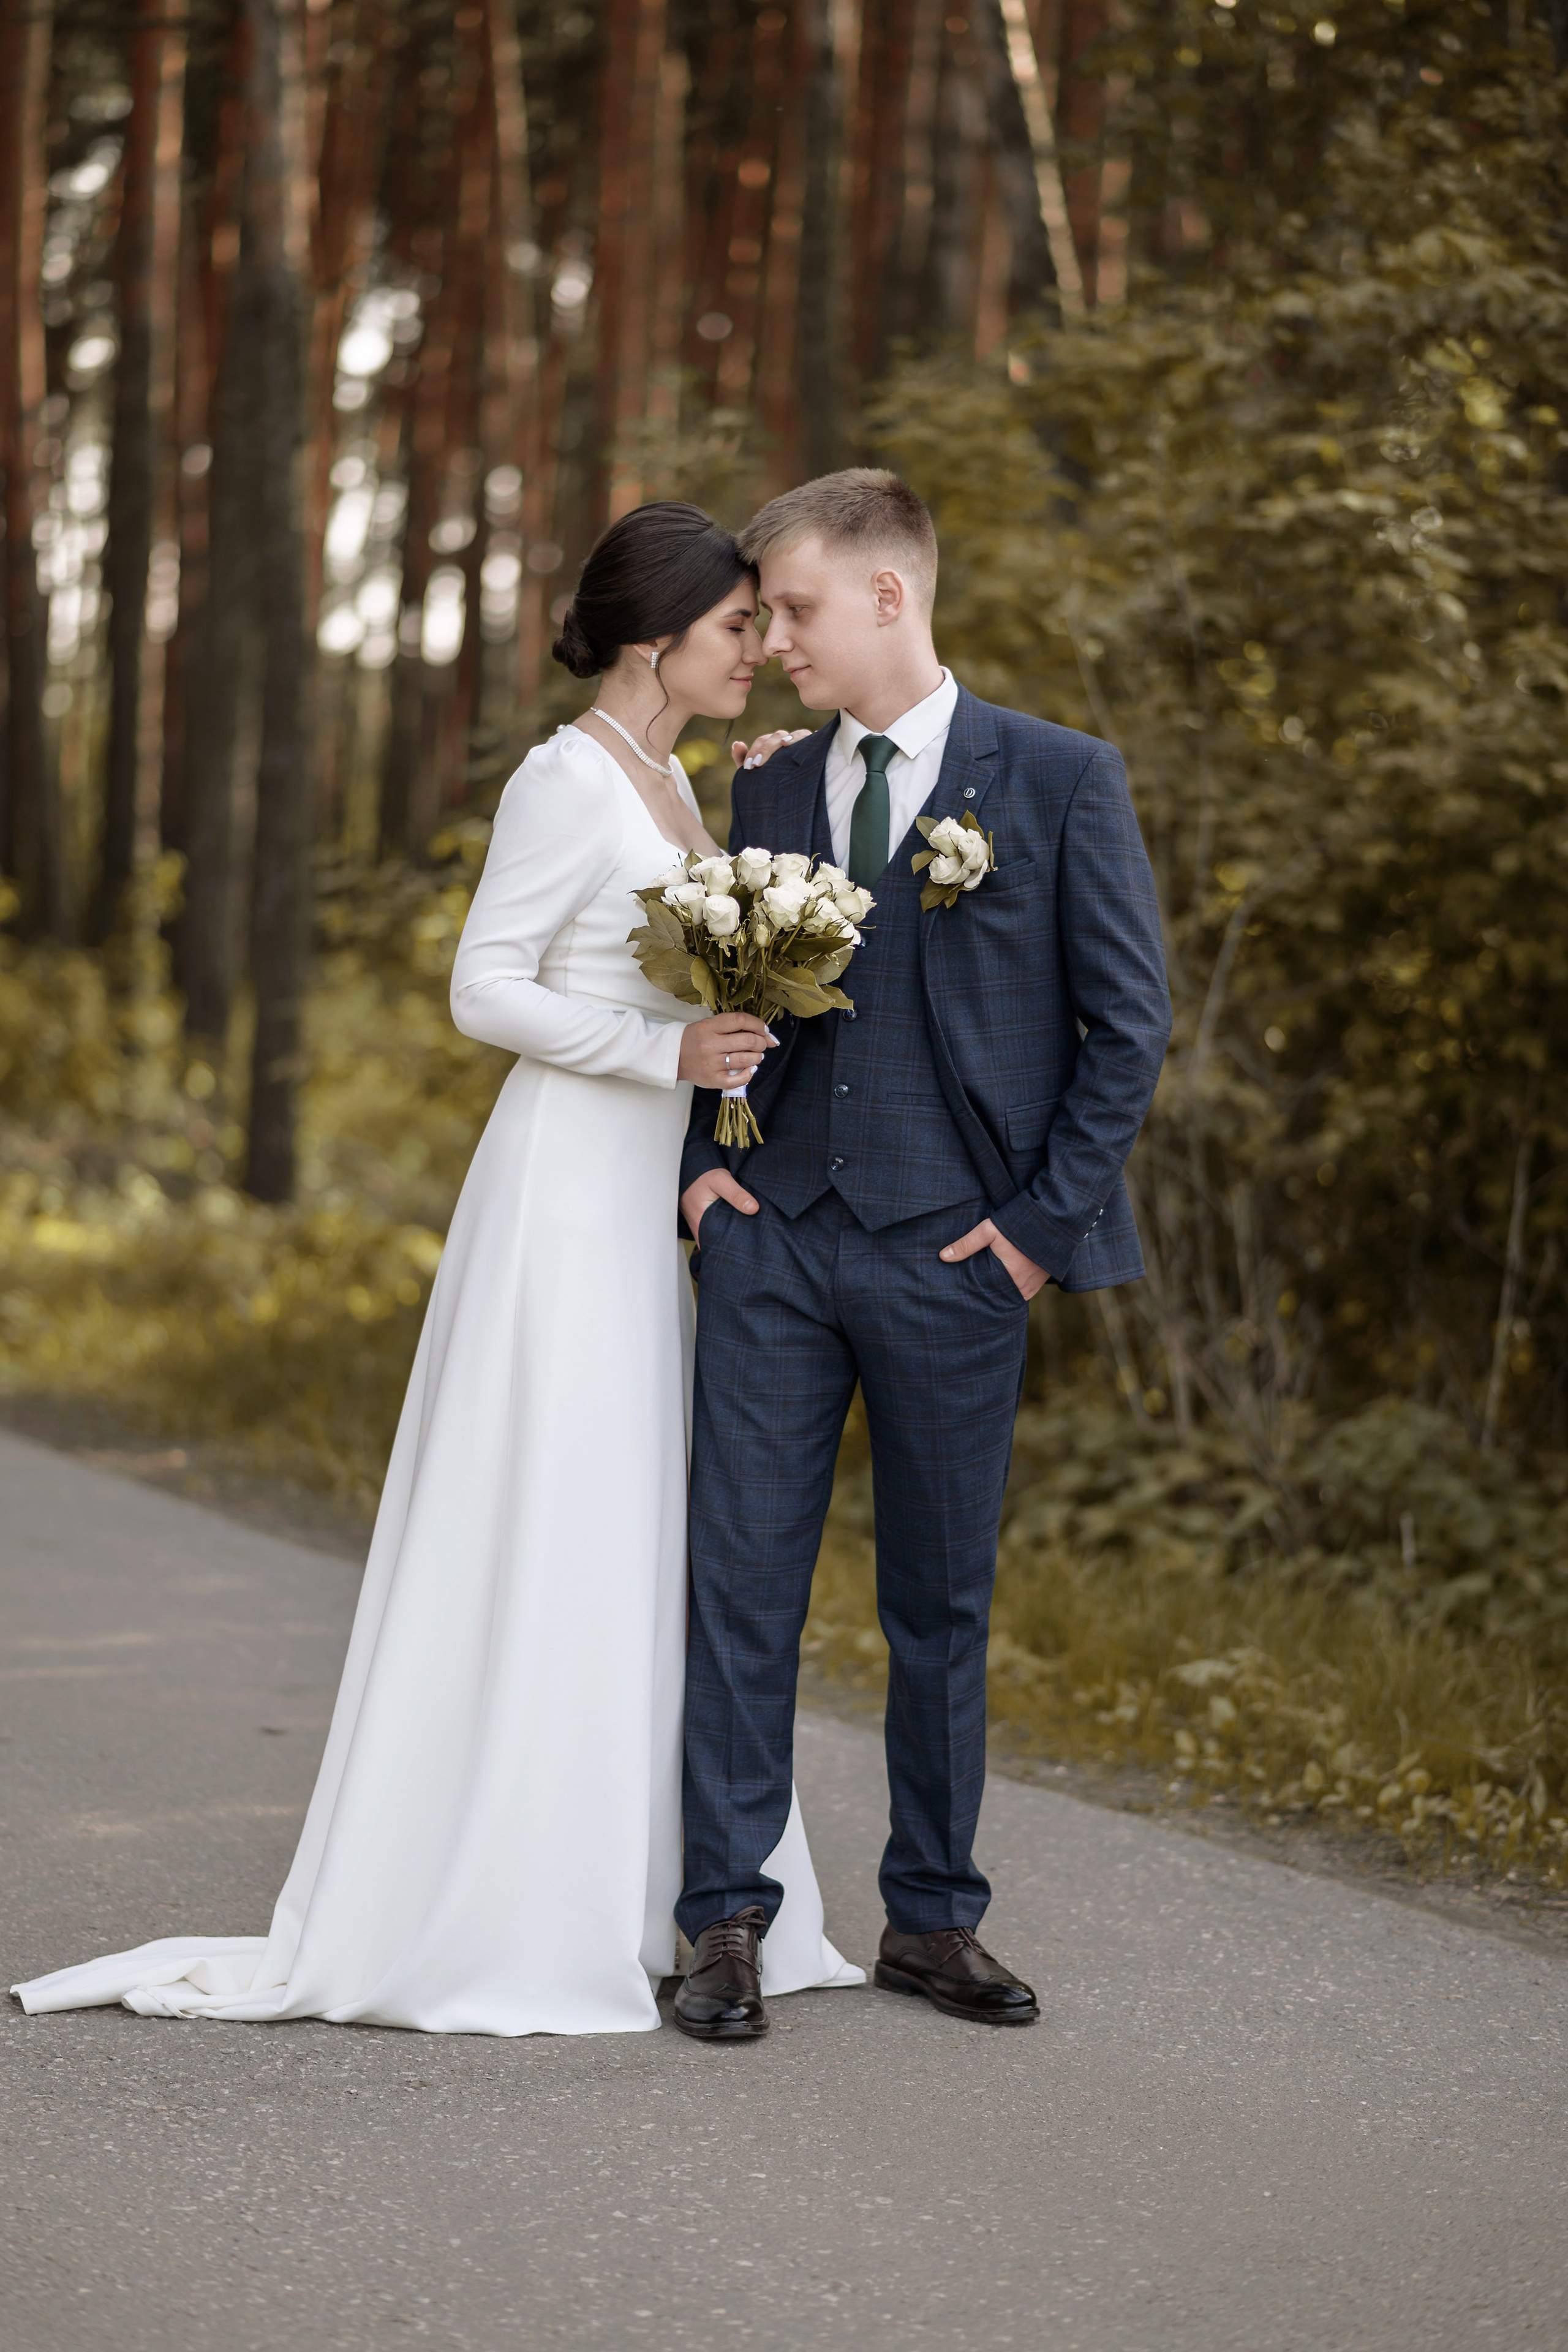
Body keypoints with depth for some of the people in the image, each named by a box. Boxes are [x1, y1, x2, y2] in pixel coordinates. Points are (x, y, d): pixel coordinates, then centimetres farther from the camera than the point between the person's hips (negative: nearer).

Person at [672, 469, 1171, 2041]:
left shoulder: (1060, 782, -2)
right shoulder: (768, 791, 11)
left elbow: (1130, 1023, -2)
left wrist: (1044, 1222, -6)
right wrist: (695, 1162, 4)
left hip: (954, 1259, -3)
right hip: (774, 1239, 3)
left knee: (942, 1603, 7)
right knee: (740, 1580, -1)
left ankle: (933, 1921, 19)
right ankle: (727, 1923, 6)